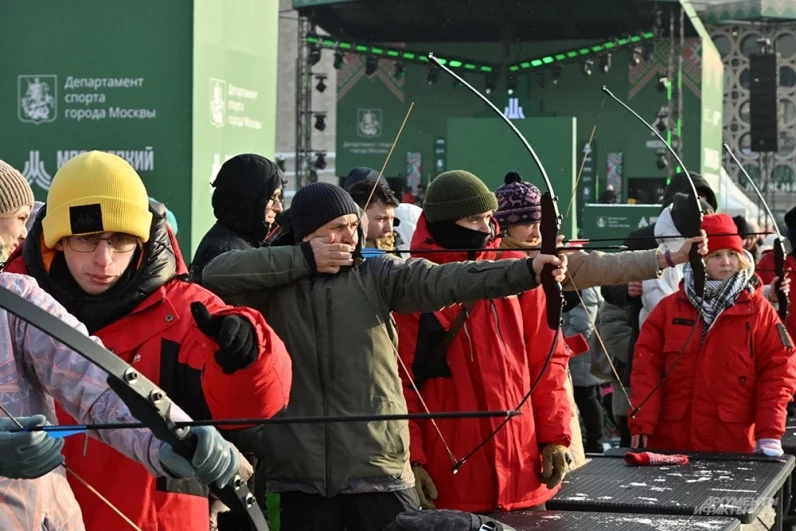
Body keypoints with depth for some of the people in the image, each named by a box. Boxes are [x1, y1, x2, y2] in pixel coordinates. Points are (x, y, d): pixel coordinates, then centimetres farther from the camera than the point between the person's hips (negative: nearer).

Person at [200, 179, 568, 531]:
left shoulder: (377, 275, 3)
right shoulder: (276, 284, 5)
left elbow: (444, 279, -10)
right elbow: (215, 274, -9)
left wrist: (526, 270, -25)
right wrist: (303, 259, -9)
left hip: (379, 469, 0)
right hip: (302, 473, 0)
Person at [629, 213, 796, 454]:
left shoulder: (759, 311, 4)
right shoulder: (669, 308, 8)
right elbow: (645, 367, 4)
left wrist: (770, 434, -8)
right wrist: (642, 424, -5)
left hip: (734, 445, -1)